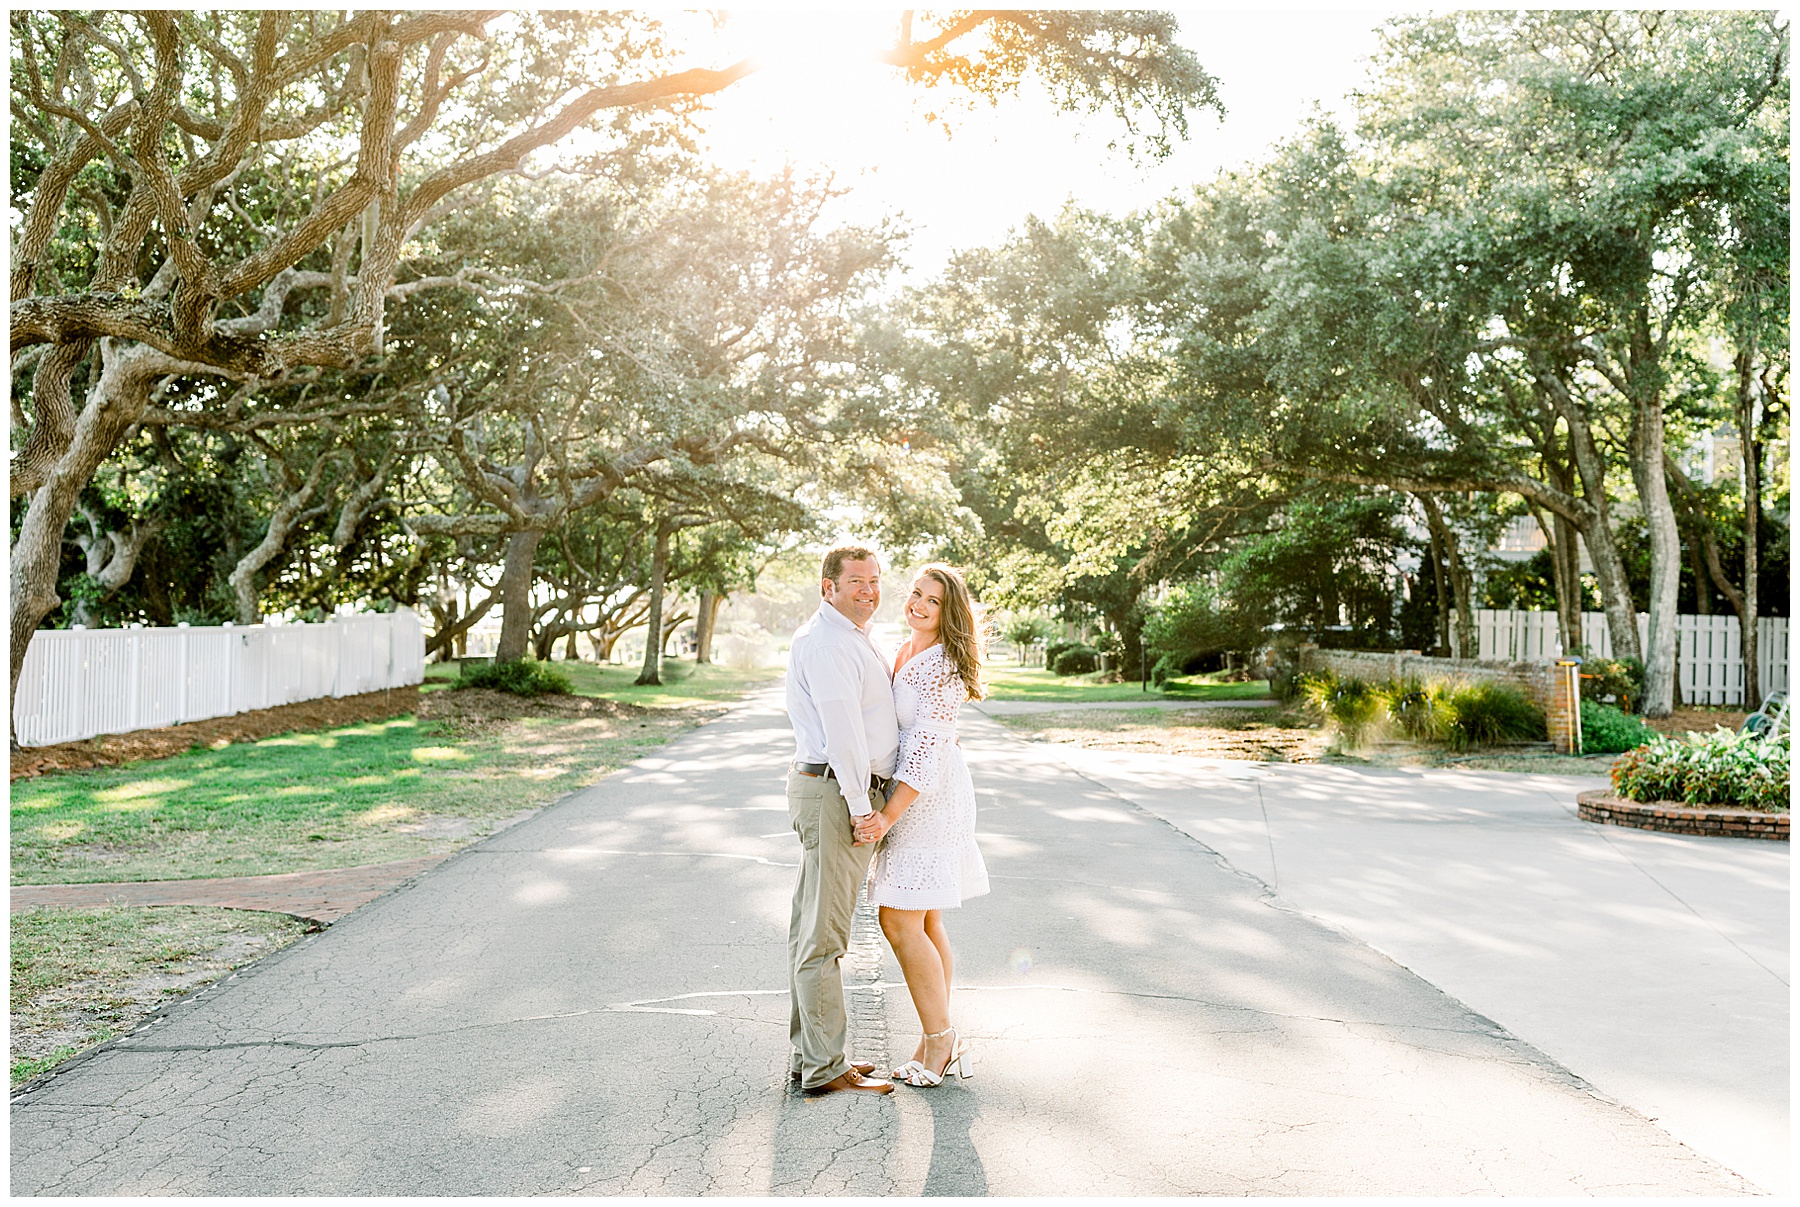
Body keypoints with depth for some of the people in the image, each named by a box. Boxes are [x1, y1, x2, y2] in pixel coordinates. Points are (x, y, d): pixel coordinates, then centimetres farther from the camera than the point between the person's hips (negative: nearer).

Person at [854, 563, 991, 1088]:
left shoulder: (941, 666, -17)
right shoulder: (906, 651, 13)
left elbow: (926, 749, -22)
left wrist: (888, 814, -25)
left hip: (927, 796, -10)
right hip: (914, 795, 10)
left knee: (900, 922, -8)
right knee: (923, 923, 12)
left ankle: (939, 1042, 3)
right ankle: (941, 1044, 20)